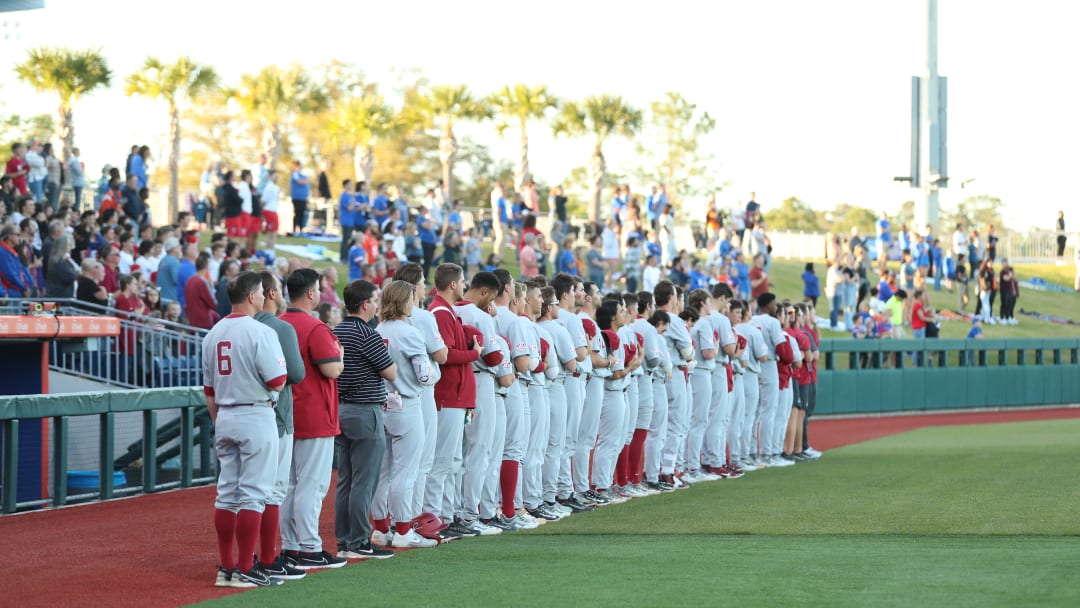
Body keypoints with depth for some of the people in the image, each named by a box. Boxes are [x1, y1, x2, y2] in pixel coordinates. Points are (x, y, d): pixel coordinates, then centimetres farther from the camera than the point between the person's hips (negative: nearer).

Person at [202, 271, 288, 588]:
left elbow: (209, 389, 14)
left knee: (227, 492, 11)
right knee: (253, 494, -4)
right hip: (256, 418, -7)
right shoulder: (260, 332, -14)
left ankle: (226, 567, 14)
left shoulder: (213, 334, 9)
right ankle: (245, 570, -5)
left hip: (224, 419, 7)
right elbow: (277, 381, -17)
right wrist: (281, 363, 4)